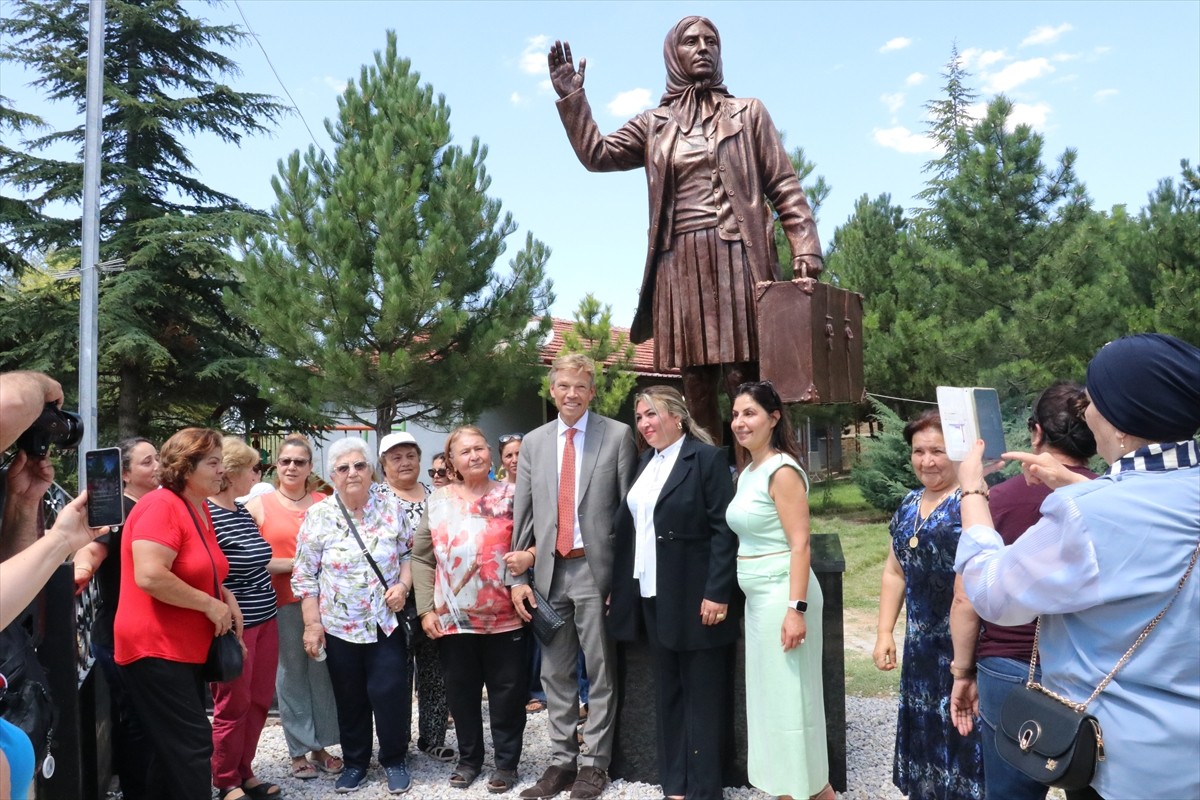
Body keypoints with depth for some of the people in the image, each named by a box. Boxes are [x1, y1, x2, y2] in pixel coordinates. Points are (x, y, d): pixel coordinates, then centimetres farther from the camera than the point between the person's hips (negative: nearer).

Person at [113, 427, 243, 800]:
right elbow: (149, 576, -31)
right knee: (193, 745, -8)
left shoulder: (200, 508, 9)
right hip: (156, 649, -10)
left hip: (187, 649, 10)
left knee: (175, 748, 18)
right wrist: (211, 605, -21)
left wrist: (225, 596, 5)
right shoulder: (161, 505, -19)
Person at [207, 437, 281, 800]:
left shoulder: (244, 512, 9)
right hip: (234, 627, -8)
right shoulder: (206, 514, -17)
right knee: (233, 707, 7)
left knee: (259, 702, 15)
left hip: (264, 621, 8)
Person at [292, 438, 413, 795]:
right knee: (349, 696, 12)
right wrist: (312, 624, -6)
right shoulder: (317, 516, -6)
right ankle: (355, 761, 30)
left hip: (386, 621, 0)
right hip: (339, 625, 0)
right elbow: (304, 576, -3)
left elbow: (409, 554, 6)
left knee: (390, 691, 2)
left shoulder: (391, 508, -3)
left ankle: (394, 760, 22)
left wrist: (403, 585, -11)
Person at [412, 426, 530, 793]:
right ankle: (468, 758, 32)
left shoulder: (511, 496, -1)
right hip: (453, 618, 2)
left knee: (507, 692, 8)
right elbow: (422, 558, 5)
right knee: (461, 692, 14)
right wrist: (426, 609, -1)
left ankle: (507, 762, 24)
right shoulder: (438, 500, 3)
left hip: (504, 616, -2)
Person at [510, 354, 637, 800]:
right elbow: (522, 514, 10)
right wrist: (517, 576, 5)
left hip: (597, 568, -3)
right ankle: (561, 760, 25)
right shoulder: (533, 443, 10)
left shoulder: (617, 435, -1)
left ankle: (594, 764, 20)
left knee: (600, 672, 6)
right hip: (549, 571, 4)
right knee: (555, 673, 12)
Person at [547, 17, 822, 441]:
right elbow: (597, 154, 9)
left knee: (742, 372, -8)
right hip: (681, 262, 2)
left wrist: (805, 247, -4)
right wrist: (571, 97, -1)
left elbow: (784, 185, 7)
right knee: (694, 374, 1)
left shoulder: (748, 112, 13)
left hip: (737, 255, -2)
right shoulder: (654, 124, 17)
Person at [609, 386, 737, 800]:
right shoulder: (646, 462, 12)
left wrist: (717, 592, -19)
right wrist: (619, 586, 9)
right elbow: (632, 526, 12)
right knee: (668, 693, 14)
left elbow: (724, 531, -14)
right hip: (653, 595, 7)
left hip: (695, 597, -7)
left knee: (702, 696, 4)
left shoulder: (707, 457, -9)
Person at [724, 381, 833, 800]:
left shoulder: (782, 471, -14)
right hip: (757, 596, 9)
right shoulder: (747, 472, 11)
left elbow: (800, 545, -19)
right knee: (770, 694, 15)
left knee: (789, 695, 0)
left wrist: (797, 608, -24)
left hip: (782, 594, -9)